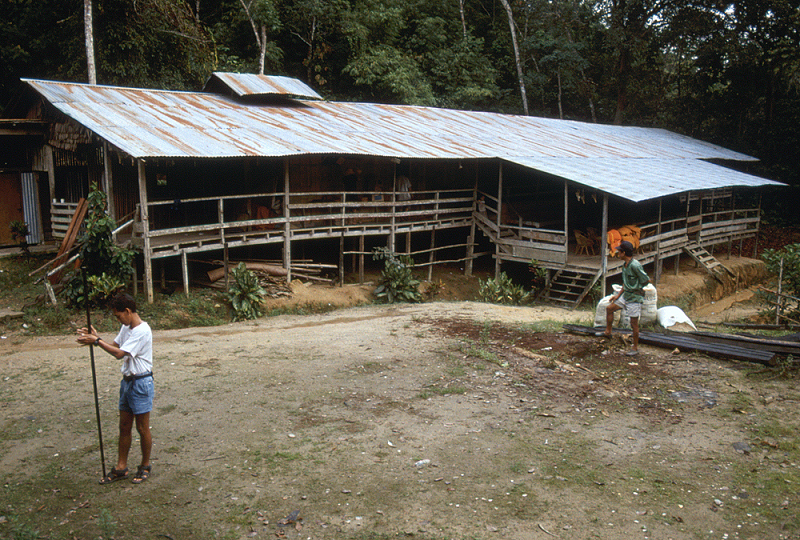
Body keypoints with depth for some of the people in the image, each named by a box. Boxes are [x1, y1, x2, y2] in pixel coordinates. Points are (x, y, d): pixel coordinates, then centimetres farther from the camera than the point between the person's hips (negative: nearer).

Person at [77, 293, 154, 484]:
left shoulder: (142, 331, -21)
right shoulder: (126, 328, 9)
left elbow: (119, 353, -24)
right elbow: (115, 345, 16)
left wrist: (97, 341, -19)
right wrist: (96, 338, 1)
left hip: (141, 383, -9)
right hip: (127, 381, 9)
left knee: (142, 428, 4)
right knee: (124, 426, 14)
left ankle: (145, 466, 20)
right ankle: (121, 467, 24)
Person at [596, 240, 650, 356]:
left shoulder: (635, 265, -23)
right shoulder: (625, 265, 7)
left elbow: (646, 280, -18)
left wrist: (637, 289, -3)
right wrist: (618, 295, 16)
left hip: (634, 298, -9)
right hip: (626, 295, 9)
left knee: (634, 323, 1)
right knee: (609, 308, 17)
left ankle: (635, 348, 14)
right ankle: (608, 332, 33)